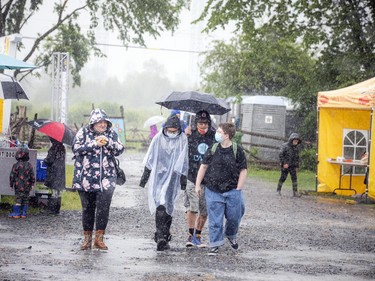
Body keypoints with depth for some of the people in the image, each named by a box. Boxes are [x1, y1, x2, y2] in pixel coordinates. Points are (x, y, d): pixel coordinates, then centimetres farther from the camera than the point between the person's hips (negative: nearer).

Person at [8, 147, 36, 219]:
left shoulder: (16, 165, -10)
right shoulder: (29, 165, 0)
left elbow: (12, 175, -6)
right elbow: (32, 176, 5)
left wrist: (11, 184, 4)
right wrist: (32, 184, 16)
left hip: (18, 186, -3)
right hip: (27, 186, 3)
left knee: (18, 199, 0)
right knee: (25, 199, 9)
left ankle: (16, 213, -2)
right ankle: (23, 213, 10)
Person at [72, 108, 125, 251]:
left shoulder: (111, 133, 8)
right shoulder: (84, 132, 0)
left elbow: (120, 149, 4)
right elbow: (76, 148, -10)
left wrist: (108, 142, -12)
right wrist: (94, 144, -16)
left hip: (106, 178, 1)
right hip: (86, 178, -1)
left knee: (103, 208, -9)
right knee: (88, 208, 6)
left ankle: (99, 238, -2)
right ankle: (87, 238, 16)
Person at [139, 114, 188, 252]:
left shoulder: (182, 140, 0)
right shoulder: (158, 138, 2)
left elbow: (184, 162, 6)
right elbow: (150, 159, 10)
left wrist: (183, 179, 6)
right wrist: (144, 177, 12)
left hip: (172, 178, 0)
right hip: (158, 176, 0)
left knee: (166, 206, -5)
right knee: (160, 206, -11)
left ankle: (162, 236, 4)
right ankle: (162, 236, -13)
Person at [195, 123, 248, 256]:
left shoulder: (237, 150, -5)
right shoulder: (212, 149, 2)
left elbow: (243, 171, -1)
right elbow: (203, 166, 10)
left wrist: (238, 190, -5)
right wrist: (198, 185, 7)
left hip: (232, 191, -1)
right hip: (213, 191, 1)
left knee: (234, 217, 9)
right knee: (215, 220, 0)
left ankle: (231, 235, 39)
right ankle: (215, 245, 8)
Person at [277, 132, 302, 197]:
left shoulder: (296, 147, 8)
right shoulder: (285, 146, -9)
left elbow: (297, 157, 17)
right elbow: (280, 155, -12)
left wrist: (297, 165, 10)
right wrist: (284, 163, -18)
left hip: (292, 166, 4)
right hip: (285, 165, -4)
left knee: (294, 178, -7)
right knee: (283, 178, 4)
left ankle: (295, 192, -10)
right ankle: (278, 189, 25)